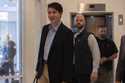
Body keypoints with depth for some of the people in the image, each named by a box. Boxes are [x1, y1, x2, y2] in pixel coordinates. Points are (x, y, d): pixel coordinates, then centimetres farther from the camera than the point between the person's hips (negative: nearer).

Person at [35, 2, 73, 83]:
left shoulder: (67, 32, -13)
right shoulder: (45, 28, 8)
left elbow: (68, 58, -14)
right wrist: (38, 68, 14)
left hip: (56, 72, -6)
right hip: (43, 69, 6)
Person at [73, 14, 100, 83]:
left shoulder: (89, 37, -9)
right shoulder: (74, 37, 8)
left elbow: (96, 55, -11)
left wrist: (94, 71, -15)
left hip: (85, 72, -5)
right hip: (74, 71, 6)